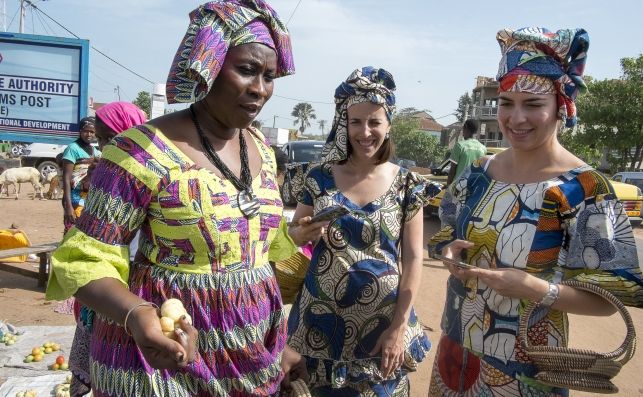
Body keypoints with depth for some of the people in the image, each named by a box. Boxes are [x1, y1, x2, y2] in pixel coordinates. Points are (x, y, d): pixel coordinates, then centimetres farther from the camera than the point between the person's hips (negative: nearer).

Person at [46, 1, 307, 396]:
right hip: (168, 361, -6)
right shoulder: (144, 152, -19)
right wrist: (135, 315, -35)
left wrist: (277, 342, 13)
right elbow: (87, 261, -15)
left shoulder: (261, 148, 3)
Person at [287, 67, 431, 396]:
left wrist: (399, 328, -8)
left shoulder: (407, 184, -5)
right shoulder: (320, 177, -3)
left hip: (383, 321, -1)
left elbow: (413, 258, -4)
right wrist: (306, 233, -17)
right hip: (322, 321, 1)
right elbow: (294, 234, 6)